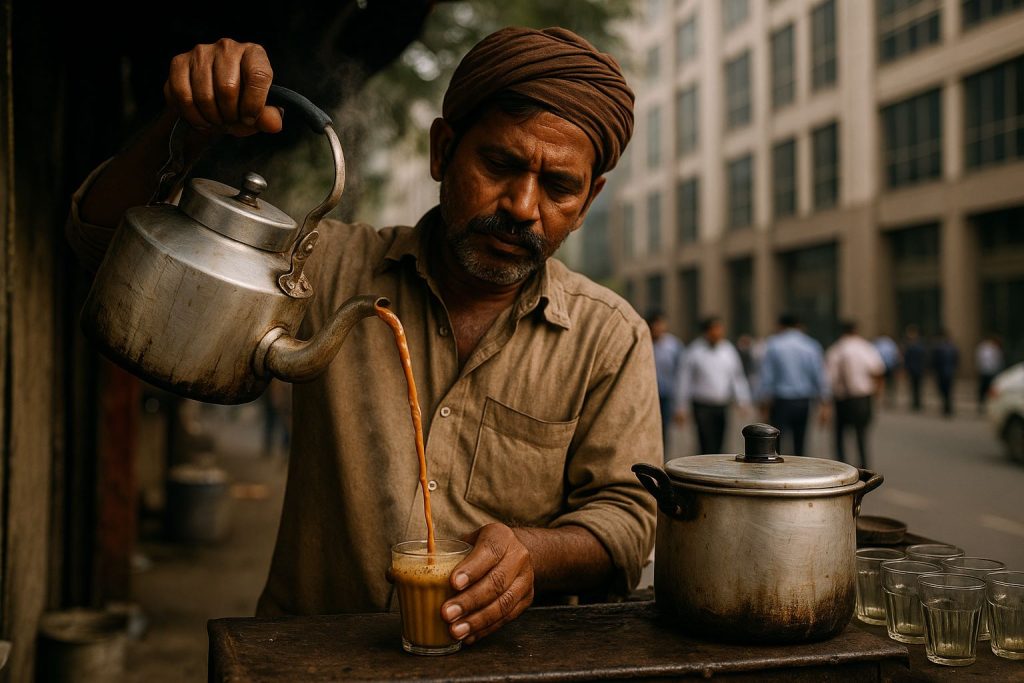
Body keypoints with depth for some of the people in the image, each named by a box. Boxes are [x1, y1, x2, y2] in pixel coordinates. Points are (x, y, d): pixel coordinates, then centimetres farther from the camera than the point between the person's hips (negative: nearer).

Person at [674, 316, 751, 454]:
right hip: (703, 407, -4)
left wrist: (743, 401, 7)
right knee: (708, 447, -11)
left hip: (723, 407, 4)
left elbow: (737, 377, 16)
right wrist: (682, 407, -1)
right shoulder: (695, 351, -2)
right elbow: (685, 379, 0)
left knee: (718, 446, 6)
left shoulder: (729, 349, 10)